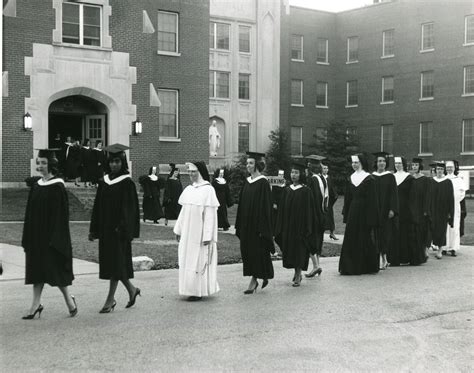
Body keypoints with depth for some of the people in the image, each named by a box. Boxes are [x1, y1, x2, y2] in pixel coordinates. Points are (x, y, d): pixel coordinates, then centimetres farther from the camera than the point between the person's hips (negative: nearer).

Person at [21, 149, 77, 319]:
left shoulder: (57, 187, -11)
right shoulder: (36, 186, 9)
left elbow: (60, 214, -14)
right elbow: (30, 213, 12)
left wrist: (54, 239, -19)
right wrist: (27, 238, 8)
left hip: (51, 235, -7)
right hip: (36, 235, 7)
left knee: (53, 269, -1)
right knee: (37, 269, 7)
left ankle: (68, 298, 18)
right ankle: (36, 304, 12)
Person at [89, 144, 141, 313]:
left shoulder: (127, 183, -8)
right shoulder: (104, 182, 9)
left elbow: (129, 208, -13)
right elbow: (98, 207, 11)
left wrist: (122, 228, -21)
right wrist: (93, 229, 8)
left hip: (118, 230, -7)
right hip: (105, 229, 7)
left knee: (116, 262, -4)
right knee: (109, 261, 12)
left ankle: (110, 299, 3)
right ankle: (131, 290, 29)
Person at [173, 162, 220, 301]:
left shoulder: (208, 190, -11)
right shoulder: (188, 190, 10)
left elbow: (210, 214, -14)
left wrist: (207, 236, -18)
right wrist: (178, 230, 12)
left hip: (200, 233, -7)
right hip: (188, 233, 7)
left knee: (199, 261, -2)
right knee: (188, 261, 10)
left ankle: (199, 291, 7)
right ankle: (192, 289, 19)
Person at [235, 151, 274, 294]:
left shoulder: (263, 182, -10)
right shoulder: (246, 182, 10)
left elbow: (265, 206, -14)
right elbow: (242, 204, 13)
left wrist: (262, 227, -17)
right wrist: (239, 225, 11)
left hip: (257, 223, -7)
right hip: (246, 224, 7)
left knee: (257, 251, -2)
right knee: (247, 251, 8)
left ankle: (254, 280, 8)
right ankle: (254, 279, 18)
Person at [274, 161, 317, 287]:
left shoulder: (306, 191, -7)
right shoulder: (287, 190, 7)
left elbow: (308, 210, -8)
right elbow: (282, 209, 9)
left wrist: (307, 228, -12)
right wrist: (281, 227, 4)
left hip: (300, 224, -5)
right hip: (288, 225, 5)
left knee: (299, 250, -2)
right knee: (290, 250, 10)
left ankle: (298, 276, 6)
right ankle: (297, 273, 26)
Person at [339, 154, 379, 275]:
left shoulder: (369, 179, -7)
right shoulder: (351, 178, 11)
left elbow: (372, 199, -10)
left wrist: (371, 217, -14)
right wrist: (346, 214, 11)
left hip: (364, 211, -6)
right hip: (353, 212, 6)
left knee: (366, 240, 1)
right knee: (351, 241, 4)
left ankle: (369, 267, 11)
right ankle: (351, 266, 9)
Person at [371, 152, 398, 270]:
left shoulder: (390, 176, 2)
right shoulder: (372, 177, 7)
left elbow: (394, 193, -3)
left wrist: (392, 209, -12)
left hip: (386, 210, -2)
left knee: (386, 233, -1)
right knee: (376, 234, 0)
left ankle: (384, 257, 7)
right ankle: (381, 259, 5)